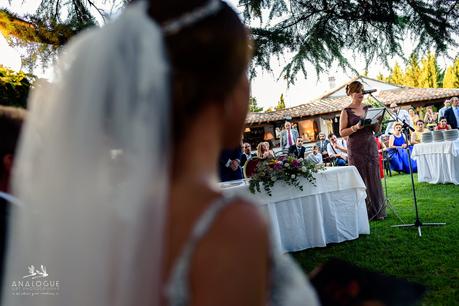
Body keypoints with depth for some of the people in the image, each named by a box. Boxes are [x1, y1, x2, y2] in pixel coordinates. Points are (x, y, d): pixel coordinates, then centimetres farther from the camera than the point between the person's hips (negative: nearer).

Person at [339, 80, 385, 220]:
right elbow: (342, 132, -5)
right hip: (356, 149, -4)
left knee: (374, 178, 5)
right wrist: (356, 127, -19)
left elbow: (377, 130, 13)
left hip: (371, 147, 4)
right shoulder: (346, 111, -1)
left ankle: (377, 211, 16)